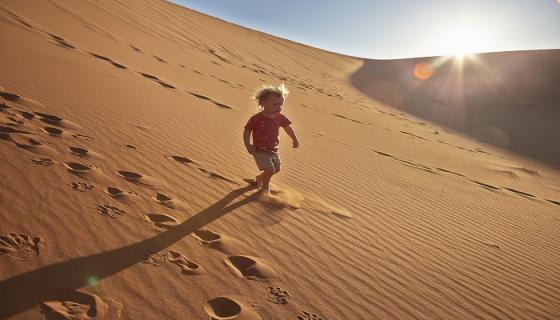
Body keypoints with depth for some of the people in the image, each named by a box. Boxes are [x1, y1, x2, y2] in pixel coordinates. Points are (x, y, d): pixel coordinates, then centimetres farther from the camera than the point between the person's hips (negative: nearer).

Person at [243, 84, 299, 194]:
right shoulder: (256, 119, -20)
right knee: (270, 169, -18)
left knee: (276, 169, 15)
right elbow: (247, 131, -14)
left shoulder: (280, 118, -4)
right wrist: (248, 145, -27)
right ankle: (265, 186, 12)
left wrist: (295, 139, 1)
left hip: (273, 150, 7)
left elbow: (288, 128, 10)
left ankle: (259, 178, 43)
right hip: (260, 151, -6)